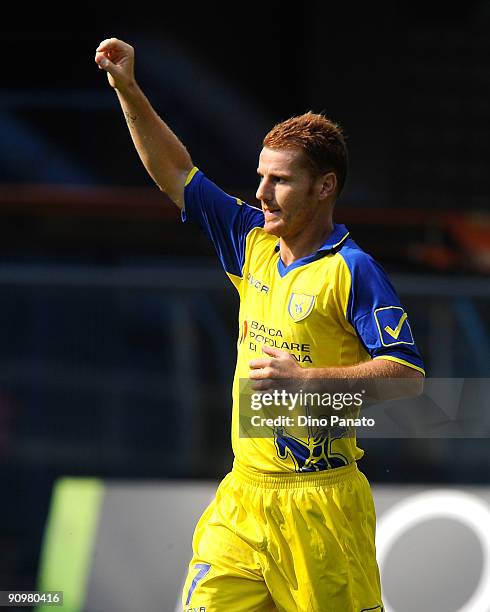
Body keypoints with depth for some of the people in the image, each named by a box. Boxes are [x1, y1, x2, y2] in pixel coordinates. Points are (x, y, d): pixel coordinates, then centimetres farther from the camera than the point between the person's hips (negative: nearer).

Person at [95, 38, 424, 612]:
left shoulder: (350, 270, -9)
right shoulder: (255, 246, 10)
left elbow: (408, 372, -15)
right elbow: (176, 174, 16)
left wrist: (308, 377, -18)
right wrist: (127, 89, 9)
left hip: (317, 504, -6)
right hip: (242, 498, 6)